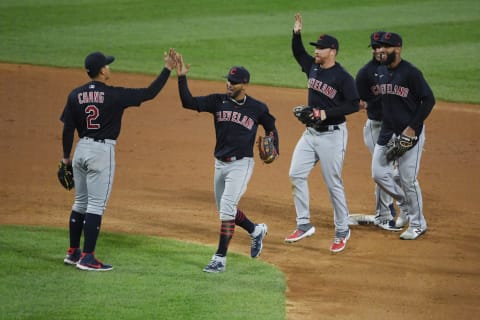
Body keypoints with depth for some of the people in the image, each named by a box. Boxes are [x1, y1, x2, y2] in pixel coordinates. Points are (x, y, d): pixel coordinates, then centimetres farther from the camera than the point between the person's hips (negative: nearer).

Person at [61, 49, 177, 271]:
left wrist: (66, 157, 10)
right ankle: (87, 258, -4)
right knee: (96, 205, -3)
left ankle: (73, 252, 22)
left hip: (81, 150, 6)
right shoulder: (114, 95, -12)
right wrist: (168, 69, -3)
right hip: (102, 152, -6)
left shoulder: (75, 95, 2)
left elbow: (68, 129, 2)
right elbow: (149, 93, -10)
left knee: (81, 202, 17)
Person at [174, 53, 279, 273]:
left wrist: (273, 150, -4)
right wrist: (181, 77, -22)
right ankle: (256, 231, 42)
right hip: (220, 164, 5)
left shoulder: (258, 108, -5)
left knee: (227, 208, -15)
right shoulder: (218, 102, 0)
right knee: (225, 209, 15)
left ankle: (220, 258, -12)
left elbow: (270, 127, 12)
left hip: (241, 164, -5)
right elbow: (188, 102, -10)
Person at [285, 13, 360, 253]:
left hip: (332, 135, -8)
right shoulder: (312, 67, 6)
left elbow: (354, 105, -17)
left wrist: (327, 113, -23)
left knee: (333, 183, -2)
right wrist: (296, 33, 7)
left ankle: (342, 231, 10)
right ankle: (304, 225, 13)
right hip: (310, 133, 8)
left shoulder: (343, 77, -15)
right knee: (296, 175, 4)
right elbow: (298, 53, 23)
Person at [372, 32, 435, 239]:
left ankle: (417, 224, 11)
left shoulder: (410, 73, -15)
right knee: (379, 174, 6)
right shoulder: (380, 71, 8)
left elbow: (429, 100, -14)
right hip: (387, 132, 8)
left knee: (408, 179, -4)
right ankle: (407, 205, 28)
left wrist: (412, 127, -18)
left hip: (410, 133, -8)